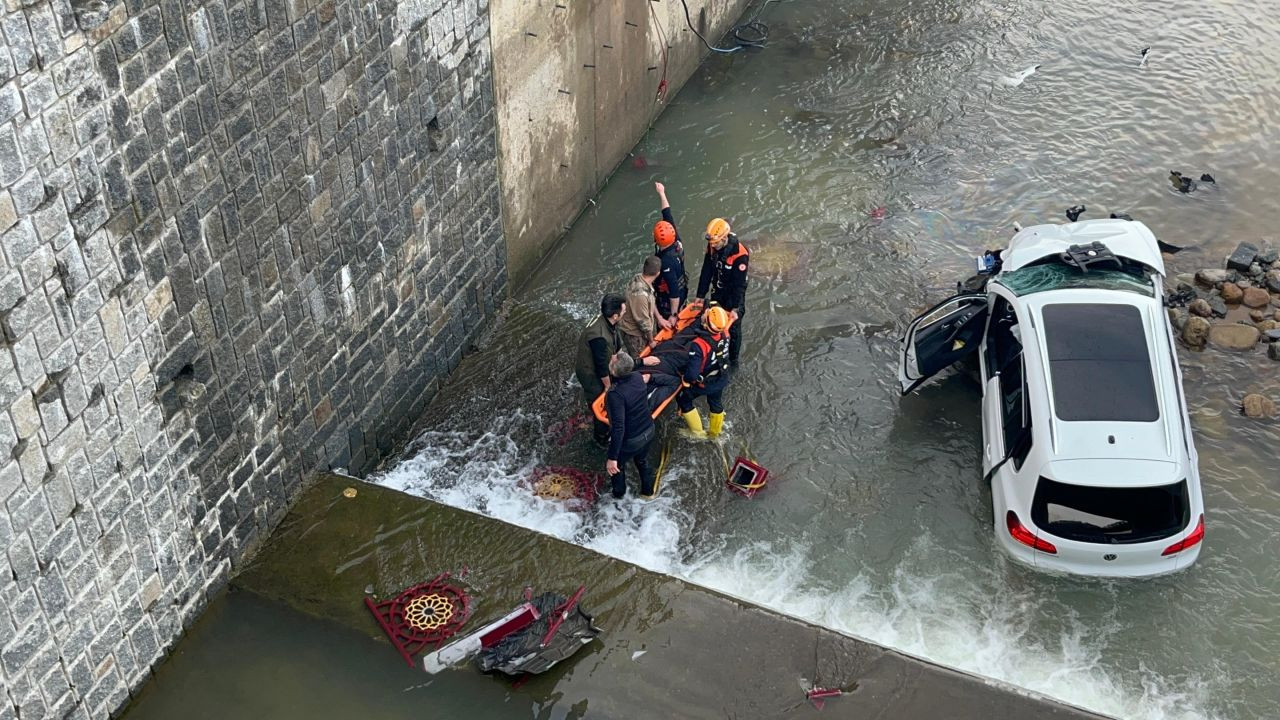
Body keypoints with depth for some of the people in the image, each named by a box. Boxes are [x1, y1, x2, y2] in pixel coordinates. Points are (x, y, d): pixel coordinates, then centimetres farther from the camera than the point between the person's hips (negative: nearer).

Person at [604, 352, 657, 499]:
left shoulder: (615, 394, -36)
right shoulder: (638, 377, -16)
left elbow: (618, 428, -36)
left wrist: (612, 458, -33)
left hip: (630, 441, -6)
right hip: (649, 431, 6)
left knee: (616, 466, 26)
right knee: (642, 461, 34)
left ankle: (618, 492, 50)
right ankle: (648, 491, 54)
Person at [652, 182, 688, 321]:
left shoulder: (667, 262, -38)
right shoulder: (676, 241, -17)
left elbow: (674, 292, -34)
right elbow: (667, 214, -4)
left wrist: (673, 315, -26)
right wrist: (661, 193, 6)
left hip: (669, 300, -8)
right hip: (682, 289, 8)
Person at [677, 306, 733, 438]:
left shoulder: (699, 345, -42)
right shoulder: (724, 333, -25)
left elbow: (692, 374, -38)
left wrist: (686, 380, -18)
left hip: (704, 383, -5)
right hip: (721, 378, 5)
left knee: (683, 399, 22)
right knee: (716, 403, 30)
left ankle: (697, 432, 35)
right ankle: (715, 432, 55)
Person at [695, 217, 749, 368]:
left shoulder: (740, 254, -31)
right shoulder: (712, 247, -12)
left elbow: (739, 283, -28)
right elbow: (706, 272, -3)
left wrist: (735, 308, -28)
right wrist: (700, 296, -2)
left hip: (734, 294, -6)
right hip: (718, 292, 6)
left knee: (733, 328, 7)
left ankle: (733, 360, 23)